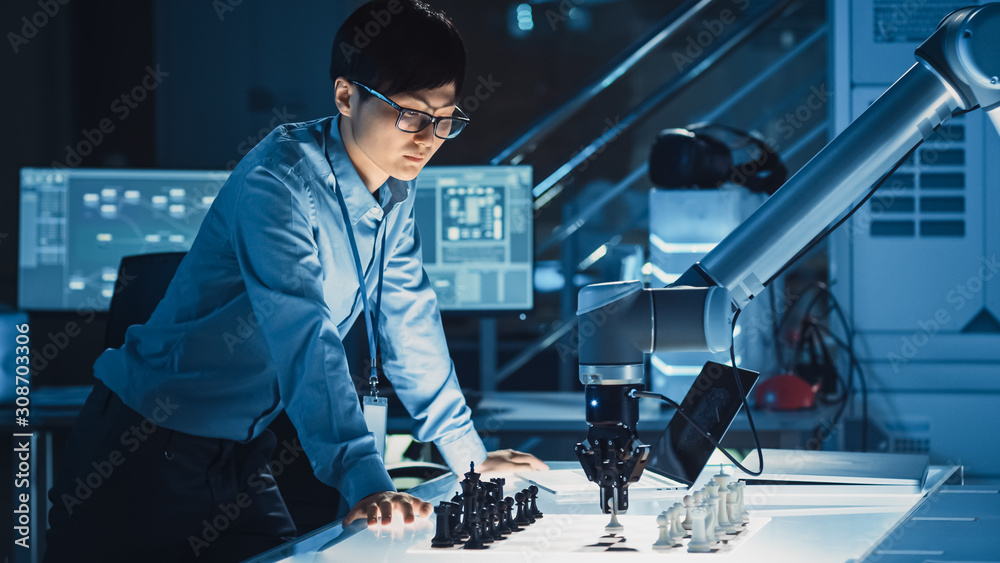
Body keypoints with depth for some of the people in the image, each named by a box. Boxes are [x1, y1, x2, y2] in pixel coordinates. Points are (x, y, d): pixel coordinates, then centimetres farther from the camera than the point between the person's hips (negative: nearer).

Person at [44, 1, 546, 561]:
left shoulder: (395, 190, 2)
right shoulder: (278, 180, -24)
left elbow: (410, 321, 12)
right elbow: (304, 338, -35)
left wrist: (468, 454, 10)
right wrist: (364, 482, -44)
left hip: (240, 453, 8)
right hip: (146, 449, -8)